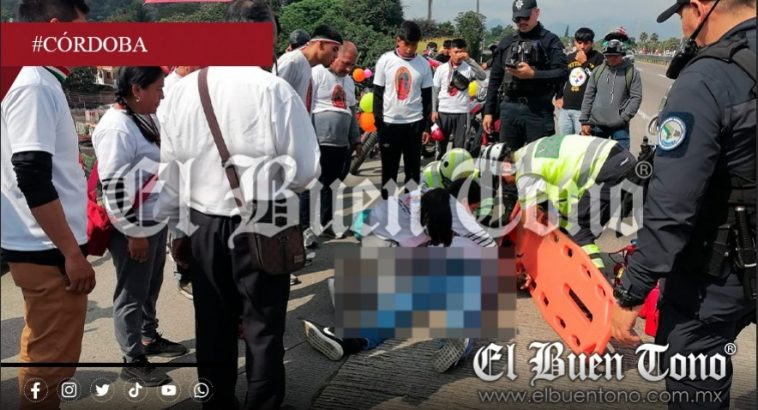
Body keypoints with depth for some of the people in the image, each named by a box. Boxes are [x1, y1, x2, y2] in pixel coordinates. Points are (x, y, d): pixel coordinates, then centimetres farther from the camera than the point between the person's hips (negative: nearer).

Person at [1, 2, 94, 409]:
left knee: (41, 354, 19)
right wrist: (71, 252, -19)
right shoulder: (36, 88, -16)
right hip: (49, 251, -10)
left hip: (44, 246, 10)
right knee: (52, 360, -1)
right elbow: (33, 179, -23)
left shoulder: (41, 83, 13)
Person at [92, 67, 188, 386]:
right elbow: (114, 187, -23)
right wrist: (134, 232, -19)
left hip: (156, 221, 9)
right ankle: (133, 361, 19)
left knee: (151, 286, 23)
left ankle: (149, 338, 41)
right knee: (132, 295, 5)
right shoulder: (116, 129, -22)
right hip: (133, 229, -9)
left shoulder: (146, 118, 7)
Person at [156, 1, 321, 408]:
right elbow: (305, 171, -10)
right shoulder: (275, 90, -15)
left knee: (213, 325, 17)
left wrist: (178, 227, 16)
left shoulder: (184, 89, -2)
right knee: (263, 326, 11)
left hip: (201, 226, 4)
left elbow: (169, 169, 5)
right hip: (260, 228, -4)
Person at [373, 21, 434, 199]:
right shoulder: (385, 61, -2)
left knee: (413, 169, 6)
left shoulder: (423, 64, 2)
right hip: (389, 122, -1)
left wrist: (427, 126, 3)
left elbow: (427, 97, 6)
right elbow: (378, 94, 2)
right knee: (389, 169, 5)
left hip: (415, 123, 1)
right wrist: (378, 124, -2)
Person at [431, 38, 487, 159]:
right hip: (444, 111, 1)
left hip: (462, 112, 0)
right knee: (441, 143, 10)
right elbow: (435, 91, 5)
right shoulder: (442, 69, 1)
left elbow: (483, 76, -20)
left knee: (459, 146, 7)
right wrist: (434, 110, 0)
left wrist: (469, 60, -23)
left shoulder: (468, 68, -2)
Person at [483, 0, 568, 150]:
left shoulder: (550, 41, 3)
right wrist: (488, 111, 12)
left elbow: (563, 73, -7)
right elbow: (495, 80, 17)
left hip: (538, 110, -4)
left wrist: (533, 74, -18)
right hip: (509, 109, 4)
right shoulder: (506, 43, 16)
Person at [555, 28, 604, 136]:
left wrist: (584, 62, -12)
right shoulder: (569, 58, 16)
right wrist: (558, 97, 17)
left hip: (584, 110, -6)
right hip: (565, 108, 6)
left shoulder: (598, 58, -1)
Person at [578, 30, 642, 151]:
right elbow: (588, 96, 8)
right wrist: (584, 121, 4)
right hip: (596, 124, 3)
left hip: (620, 127, -3)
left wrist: (623, 118, -14)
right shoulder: (598, 71, 7)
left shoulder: (632, 73, -1)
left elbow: (636, 98, -5)